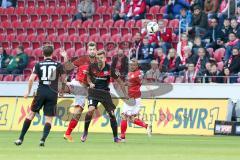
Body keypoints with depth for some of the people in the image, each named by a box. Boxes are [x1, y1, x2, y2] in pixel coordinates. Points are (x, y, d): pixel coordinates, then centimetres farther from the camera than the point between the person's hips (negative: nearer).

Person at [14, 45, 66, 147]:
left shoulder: (38, 65, 1)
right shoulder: (58, 65, 2)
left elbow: (31, 78, -7)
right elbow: (63, 79, 10)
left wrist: (28, 91, 5)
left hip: (41, 92, 0)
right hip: (53, 93, 0)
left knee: (31, 114, 13)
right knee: (49, 119, 4)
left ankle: (20, 139, 11)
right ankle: (43, 139, -16)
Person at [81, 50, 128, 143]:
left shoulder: (109, 69, -10)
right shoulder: (92, 66, -6)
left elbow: (119, 81, 0)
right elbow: (88, 76, 16)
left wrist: (125, 94, -1)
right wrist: (90, 83, -5)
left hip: (105, 93, 0)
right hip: (94, 91, 0)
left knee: (112, 114, -5)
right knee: (90, 110, -23)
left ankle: (115, 137, 7)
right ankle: (85, 132, -3)